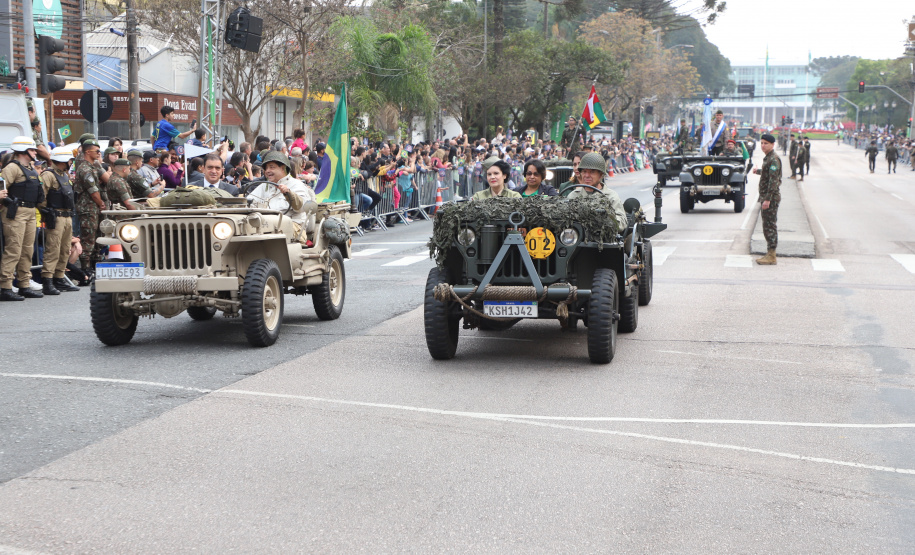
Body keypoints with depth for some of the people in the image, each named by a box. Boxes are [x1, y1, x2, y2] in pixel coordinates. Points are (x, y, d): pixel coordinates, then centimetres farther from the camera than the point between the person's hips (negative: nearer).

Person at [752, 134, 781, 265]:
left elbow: (773, 180, -23)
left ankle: (771, 257, -6)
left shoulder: (774, 159, -17)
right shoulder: (767, 158, 14)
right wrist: (758, 171, 47)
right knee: (768, 226, 13)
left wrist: (768, 199, -26)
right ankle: (769, 254, 19)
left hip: (771, 198, -10)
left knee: (770, 226, -8)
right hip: (766, 197, 10)